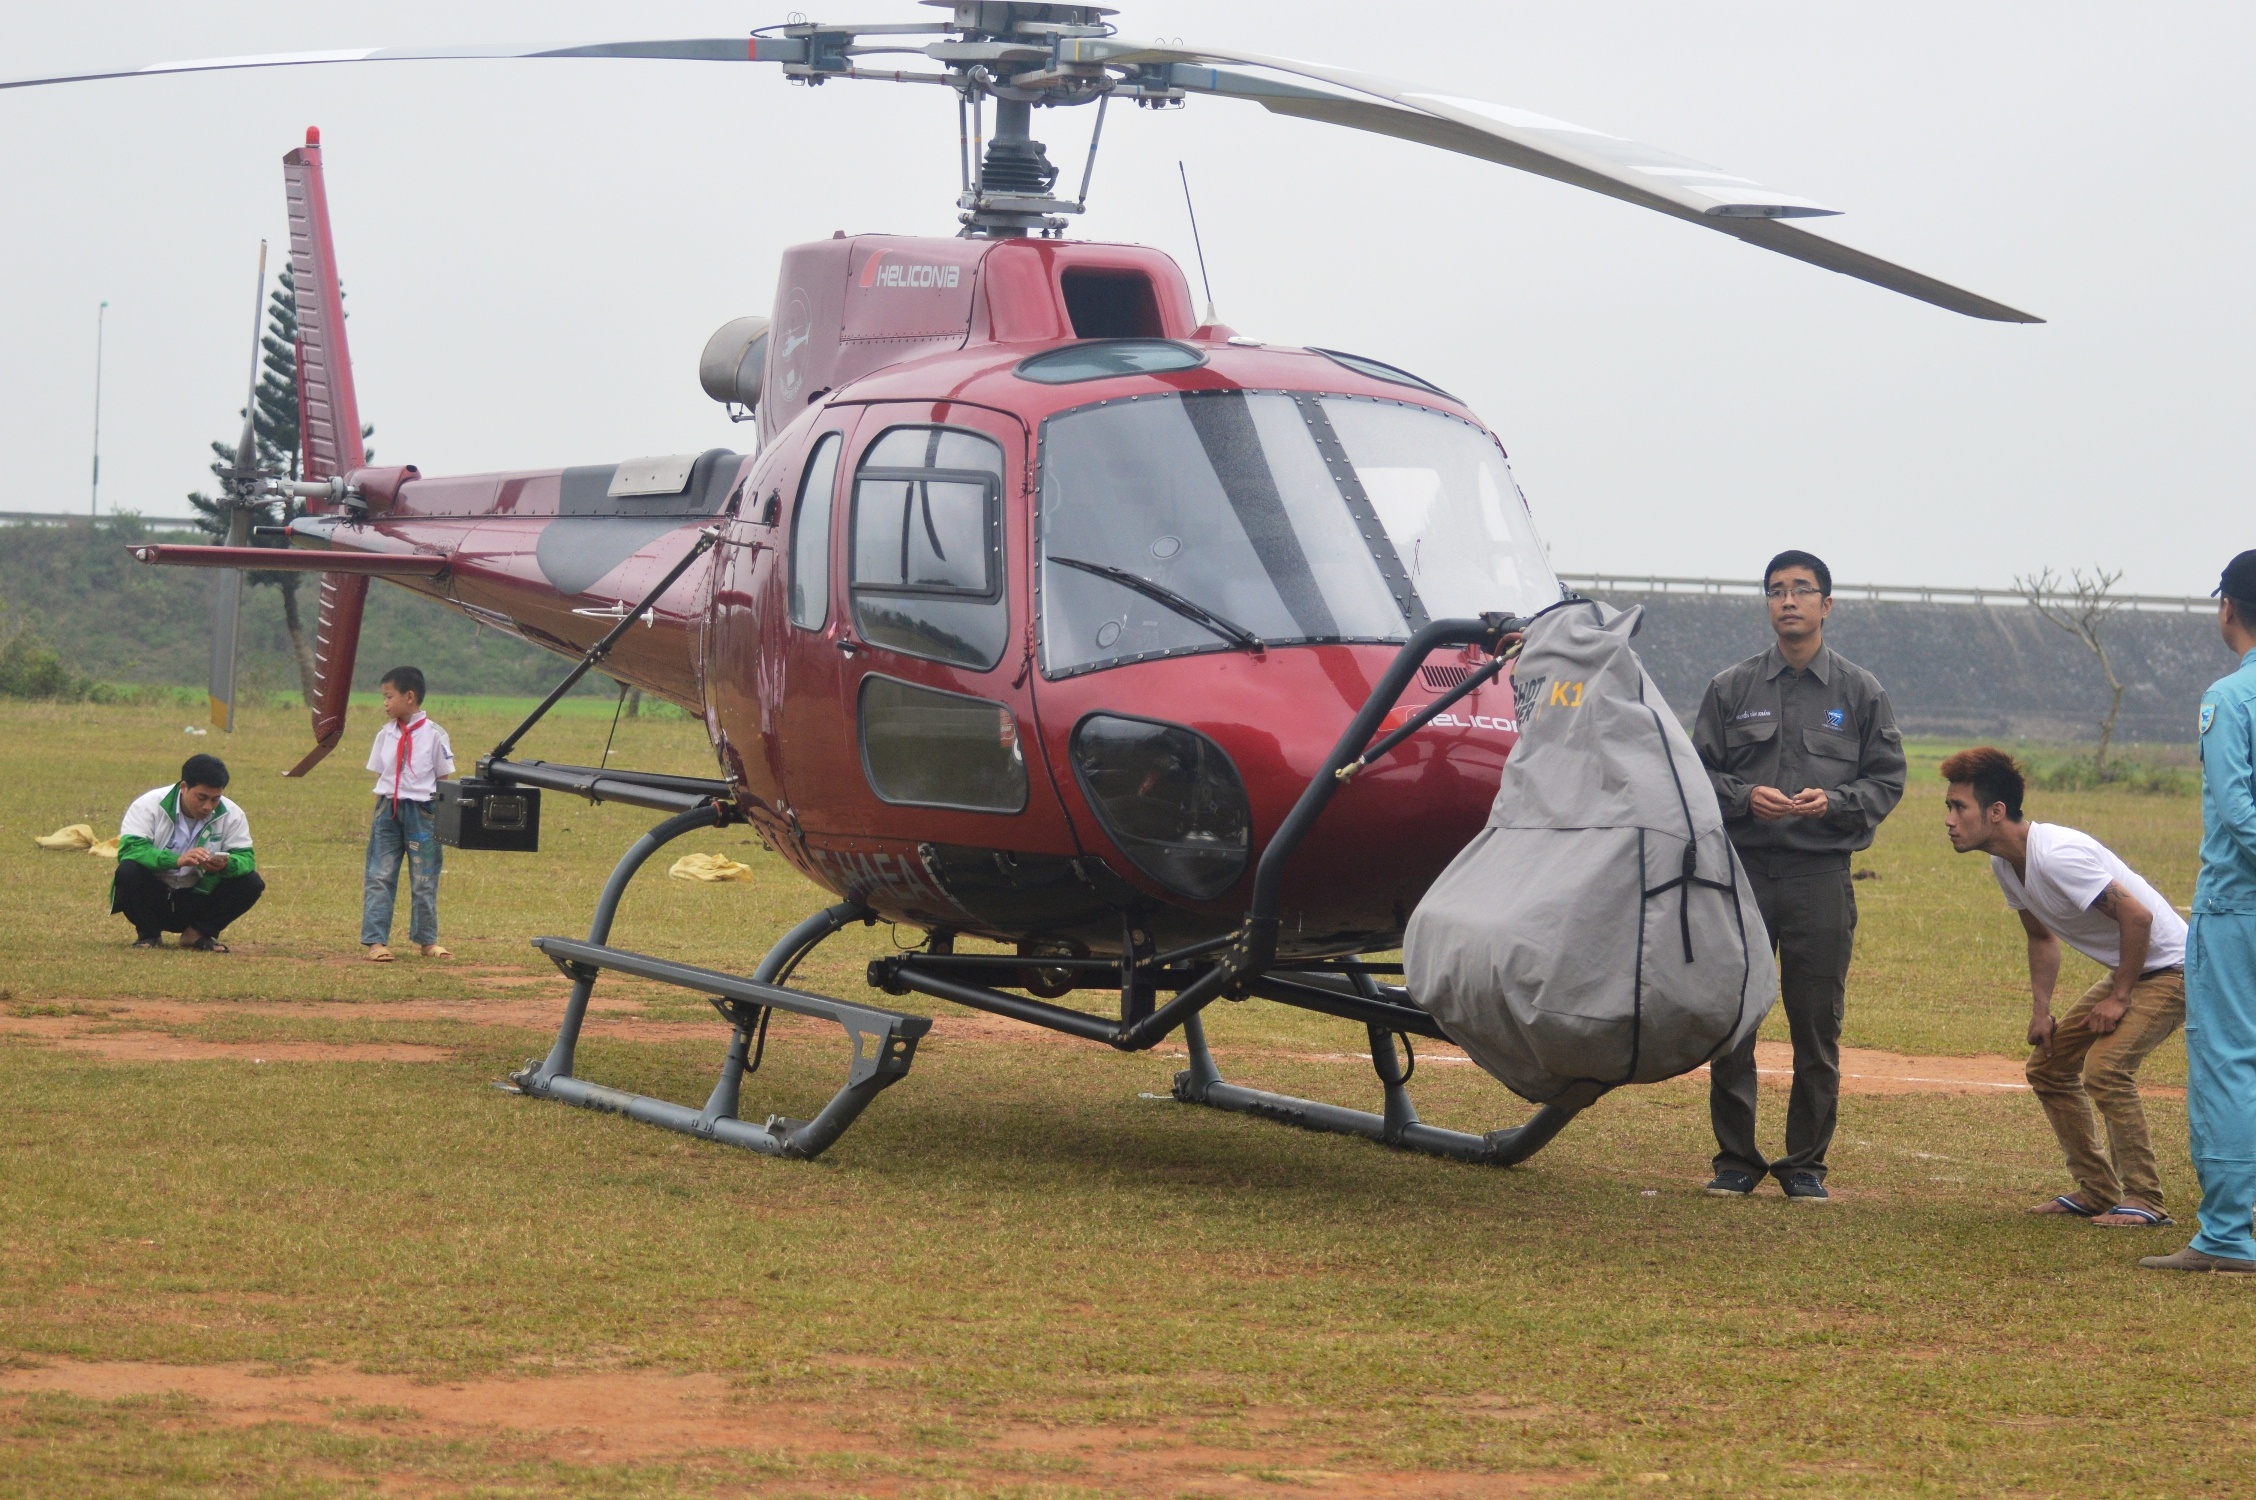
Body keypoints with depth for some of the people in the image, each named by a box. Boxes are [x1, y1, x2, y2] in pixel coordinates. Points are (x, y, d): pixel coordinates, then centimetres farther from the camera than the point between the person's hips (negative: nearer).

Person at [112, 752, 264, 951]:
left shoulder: (231, 814, -7)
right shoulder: (149, 805, -16)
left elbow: (246, 859, -11)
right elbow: (128, 849, -29)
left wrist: (226, 865, -37)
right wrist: (176, 860, -44)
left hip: (198, 899, 3)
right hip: (153, 898, -3)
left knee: (252, 883, -18)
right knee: (128, 870, -33)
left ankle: (198, 933, 1)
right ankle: (148, 934, -7)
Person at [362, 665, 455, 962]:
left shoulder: (434, 735, -5)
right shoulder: (385, 735, 5)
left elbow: (444, 779, -1)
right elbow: (379, 776, 10)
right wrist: (379, 812, 5)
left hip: (421, 811, -3)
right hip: (388, 809, 3)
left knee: (424, 880, 6)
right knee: (379, 876, -2)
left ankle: (426, 940, 19)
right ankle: (375, 940, 0)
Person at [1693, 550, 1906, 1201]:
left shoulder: (1861, 693, 9)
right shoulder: (1731, 688, 10)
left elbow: (1887, 781, 8)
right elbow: (1698, 772, 10)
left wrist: (1833, 802, -11)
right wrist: (1745, 797, -10)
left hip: (1822, 877, -1)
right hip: (1742, 872, 1)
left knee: (1817, 1027, 1)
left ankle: (1805, 1164, 11)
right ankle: (1735, 1160, 11)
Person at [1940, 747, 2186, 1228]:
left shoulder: (2055, 856, -29)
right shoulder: (2005, 865, 1)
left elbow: (2136, 916, -30)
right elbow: (2041, 936, 18)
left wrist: (2119, 998, -22)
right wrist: (2041, 1009, 7)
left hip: (2171, 967, -10)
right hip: (2127, 970, 10)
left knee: (2104, 1067, -25)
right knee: (2048, 1066, 11)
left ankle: (2144, 1201, -15)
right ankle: (2097, 1191, 19)